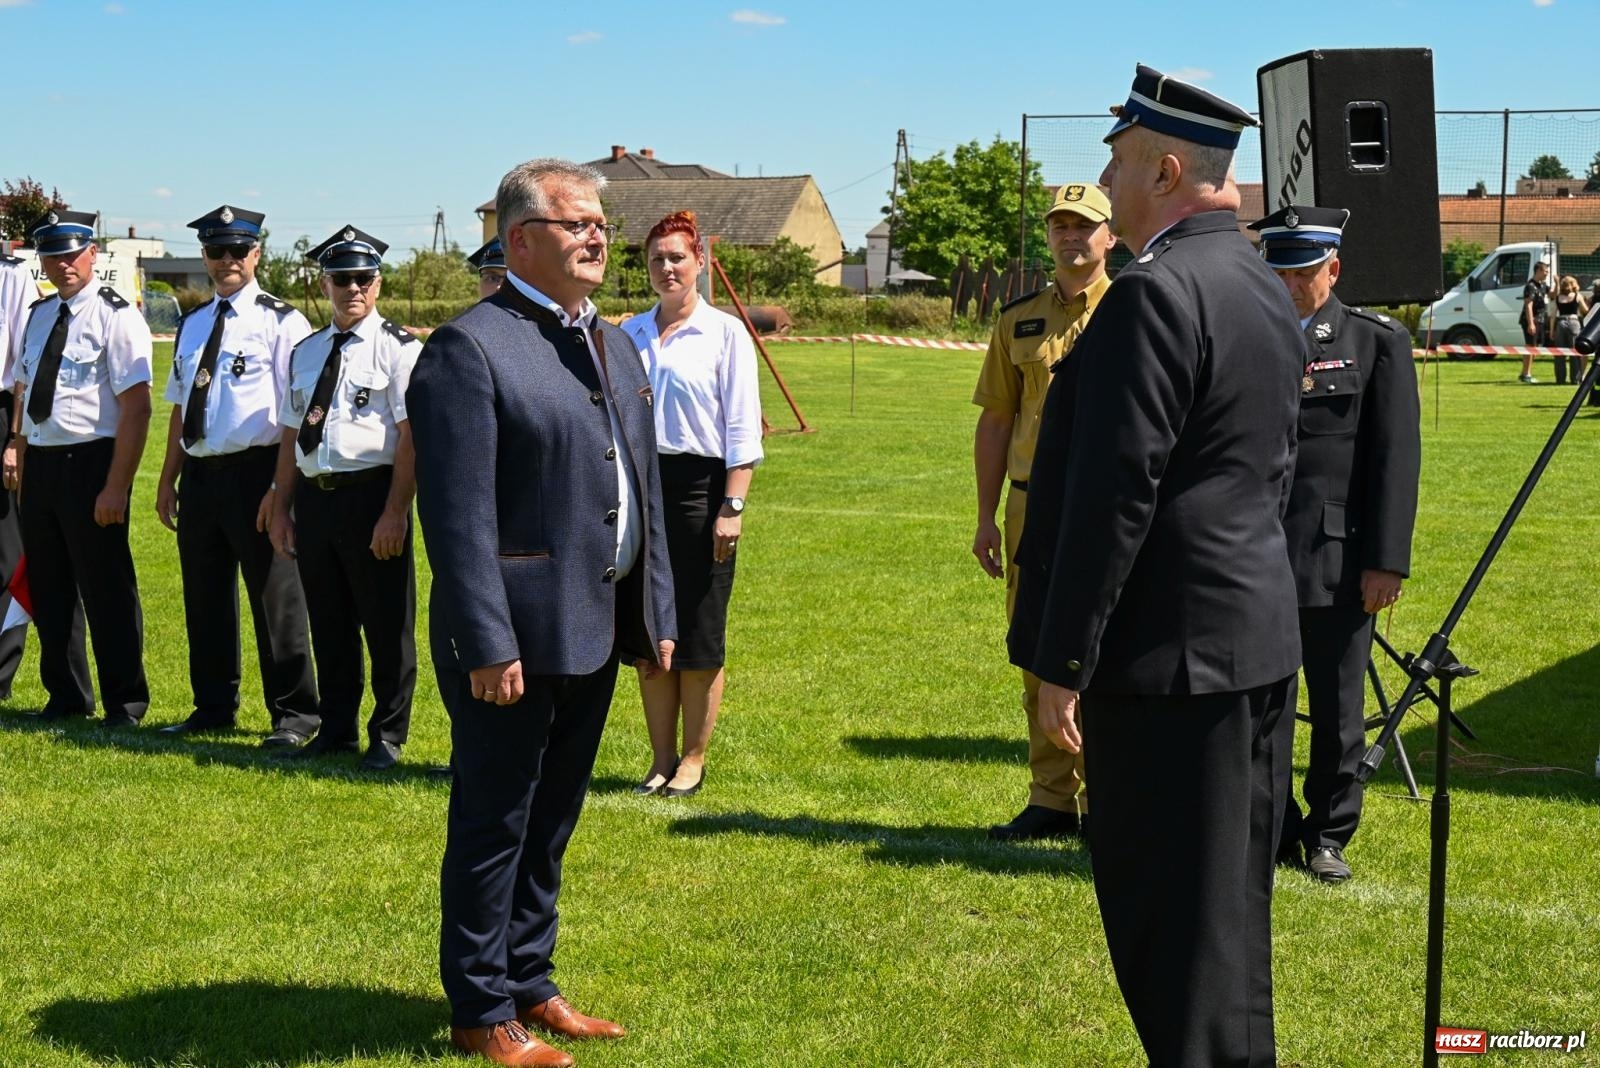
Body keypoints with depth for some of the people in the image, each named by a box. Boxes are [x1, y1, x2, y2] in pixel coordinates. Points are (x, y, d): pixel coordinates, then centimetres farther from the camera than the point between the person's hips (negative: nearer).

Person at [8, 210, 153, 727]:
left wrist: (116, 487, -20)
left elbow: (136, 408, -16)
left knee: (106, 588, 1)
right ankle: (65, 697, 29)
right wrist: (21, 462, 13)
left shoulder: (116, 316, -11)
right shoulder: (39, 314, 12)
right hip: (39, 464, 7)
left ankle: (124, 704, 14)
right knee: (47, 586, 15)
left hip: (89, 464, -7)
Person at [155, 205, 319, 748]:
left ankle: (293, 714, 9)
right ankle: (212, 707, 25)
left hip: (256, 473, -6)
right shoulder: (192, 325, 13)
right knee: (204, 598, 13)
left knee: (275, 599, 0)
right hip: (200, 474, 7)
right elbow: (181, 407, 18)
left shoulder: (281, 322, -7)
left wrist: (282, 487, -16)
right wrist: (169, 478, 15)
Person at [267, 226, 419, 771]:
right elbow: (291, 436, 18)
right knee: (328, 622, 13)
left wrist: (394, 512, -17)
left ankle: (387, 736, 14)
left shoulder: (397, 348, -5)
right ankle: (336, 730, 25)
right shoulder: (306, 353, 14)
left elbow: (411, 437, -11)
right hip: (314, 497, 6)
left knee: (386, 623, 3)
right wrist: (282, 509, 13)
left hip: (371, 496, -6)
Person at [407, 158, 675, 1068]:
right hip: (516, 635, -8)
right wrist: (486, 644, -22)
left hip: (597, 632, 8)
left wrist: (659, 614, 14)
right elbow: (458, 513, -18)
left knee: (552, 823, 18)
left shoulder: (616, 347, 15)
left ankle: (530, 985, 31)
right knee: (494, 828, 4)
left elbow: (643, 491, 19)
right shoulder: (470, 348, -12)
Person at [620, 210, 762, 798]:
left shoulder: (725, 334, -2)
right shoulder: (628, 335, 10)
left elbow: (742, 430, -5)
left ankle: (693, 760, 15)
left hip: (699, 486, -4)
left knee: (699, 637, 3)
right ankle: (661, 758, 18)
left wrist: (732, 507, -12)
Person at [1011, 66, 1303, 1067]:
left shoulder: (1155, 292, -18)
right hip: (1262, 638, 10)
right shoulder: (1267, 289, 12)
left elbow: (1115, 494, -21)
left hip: (1171, 647, -9)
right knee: (1232, 906, 19)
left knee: (1170, 923, 0)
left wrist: (1063, 663, -16)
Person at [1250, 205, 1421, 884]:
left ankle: (1329, 835, 22)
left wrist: (1387, 561, -9)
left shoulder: (1378, 342, 1)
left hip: (1339, 559, -2)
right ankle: (1274, 830, 20)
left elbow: (1397, 456, -3)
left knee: (1338, 710, 7)